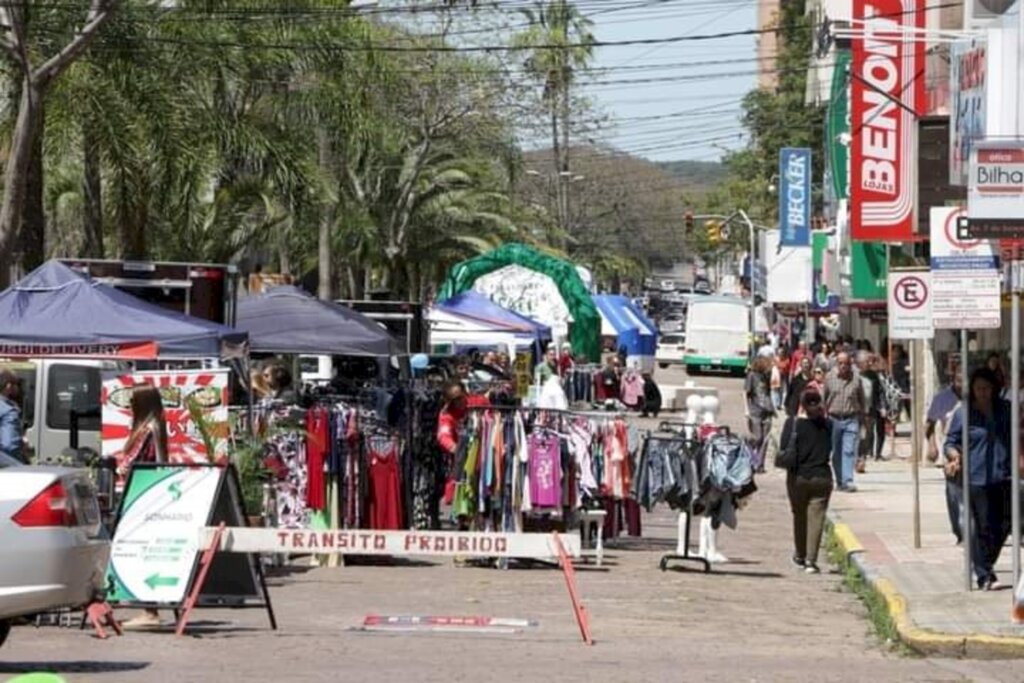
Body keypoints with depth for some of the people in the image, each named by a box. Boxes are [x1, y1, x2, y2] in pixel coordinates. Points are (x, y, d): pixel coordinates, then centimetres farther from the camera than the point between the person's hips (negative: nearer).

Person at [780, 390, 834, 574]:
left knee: (799, 517, 17)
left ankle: (800, 556, 30)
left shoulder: (793, 423, -9)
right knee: (816, 518, -1)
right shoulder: (827, 425, -3)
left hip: (798, 476, 0)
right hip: (821, 477, 0)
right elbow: (830, 448, 9)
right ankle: (811, 559, -10)